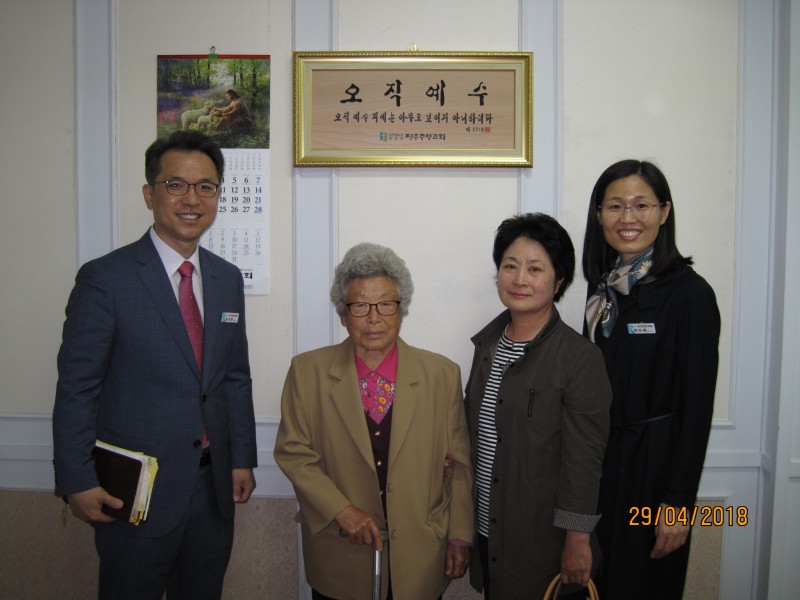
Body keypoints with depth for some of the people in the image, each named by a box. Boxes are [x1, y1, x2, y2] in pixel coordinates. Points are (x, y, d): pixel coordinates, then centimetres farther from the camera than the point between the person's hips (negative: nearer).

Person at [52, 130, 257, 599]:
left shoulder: (228, 279, 6)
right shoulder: (105, 278, -11)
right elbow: (76, 388, -10)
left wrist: (243, 459, 7)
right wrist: (78, 482, -12)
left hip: (215, 489, 5)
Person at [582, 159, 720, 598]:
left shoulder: (689, 292, -13)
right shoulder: (604, 285, 5)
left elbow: (697, 405, -14)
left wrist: (678, 503, -15)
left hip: (651, 464, -6)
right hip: (596, 460, 6)